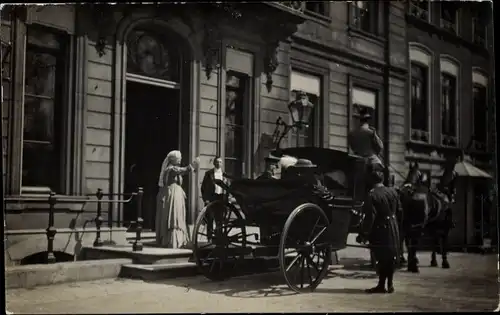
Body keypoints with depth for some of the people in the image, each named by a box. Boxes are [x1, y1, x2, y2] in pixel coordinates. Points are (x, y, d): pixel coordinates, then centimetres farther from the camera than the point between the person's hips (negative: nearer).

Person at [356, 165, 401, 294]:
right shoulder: (393, 191, 0)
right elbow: (398, 208, 13)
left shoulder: (372, 195, -18)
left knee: (382, 258, 2)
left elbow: (369, 217, -20)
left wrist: (363, 234, -16)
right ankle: (389, 284, 21)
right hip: (393, 228, 5)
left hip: (380, 230, -5)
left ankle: (381, 285, 9)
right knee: (391, 256, 13)